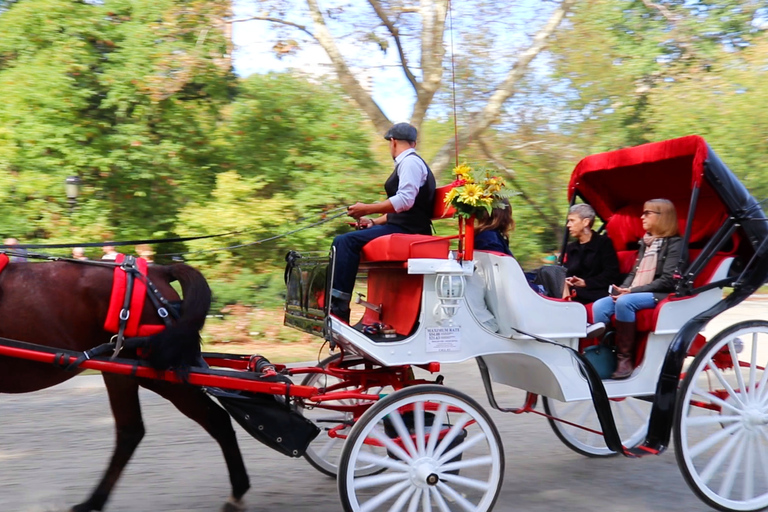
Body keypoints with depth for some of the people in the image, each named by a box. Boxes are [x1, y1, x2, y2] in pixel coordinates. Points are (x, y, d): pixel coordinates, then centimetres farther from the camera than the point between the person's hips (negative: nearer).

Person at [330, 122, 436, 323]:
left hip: (407, 231, -11)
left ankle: (339, 307, -27)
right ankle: (331, 297, 4)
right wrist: (373, 222, 18)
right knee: (343, 241, 12)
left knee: (346, 241, -24)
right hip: (401, 227, 11)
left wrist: (368, 209, -19)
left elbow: (405, 200, -23)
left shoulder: (410, 162, -8)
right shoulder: (407, 163, 24)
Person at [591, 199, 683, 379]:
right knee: (599, 306, -19)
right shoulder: (645, 242, 23)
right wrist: (622, 289, -2)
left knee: (624, 302, -35)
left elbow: (668, 280, -12)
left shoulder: (674, 243, -2)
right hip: (632, 294, 7)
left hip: (660, 295, -7)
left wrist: (632, 291, -17)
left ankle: (625, 359, -27)